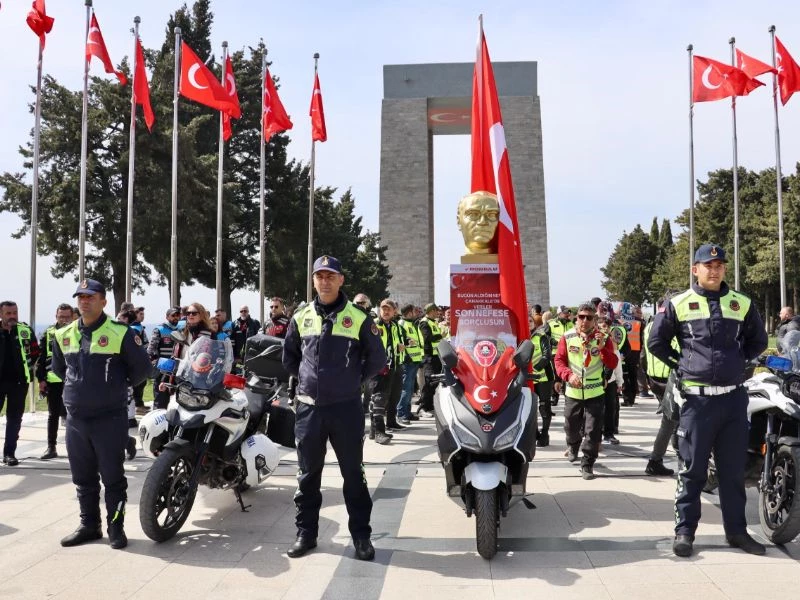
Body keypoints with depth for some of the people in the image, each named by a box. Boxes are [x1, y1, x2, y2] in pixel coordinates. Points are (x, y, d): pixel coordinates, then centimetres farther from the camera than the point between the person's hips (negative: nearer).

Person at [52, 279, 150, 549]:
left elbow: (142, 367, -4)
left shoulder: (120, 333, -9)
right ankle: (89, 524, 27)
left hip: (110, 418, -5)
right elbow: (58, 367, 25)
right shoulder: (64, 335, 8)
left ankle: (116, 526, 14)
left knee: (113, 477, 4)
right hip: (75, 419, 5)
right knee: (83, 478, 14)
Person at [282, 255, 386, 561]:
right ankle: (306, 532, 24)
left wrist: (355, 380, 4)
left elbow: (377, 359, 4)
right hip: (308, 408, 3)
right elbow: (289, 356, 20)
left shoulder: (358, 318, -3)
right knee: (308, 475, 12)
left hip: (346, 408, -2)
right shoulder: (301, 318, 6)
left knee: (353, 474, 6)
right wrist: (305, 377, 10)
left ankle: (361, 534, 17)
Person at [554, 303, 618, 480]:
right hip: (573, 392, 1)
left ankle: (587, 464, 6)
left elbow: (612, 364, -6)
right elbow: (559, 360, -3)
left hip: (595, 393, -1)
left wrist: (603, 348, -23)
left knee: (593, 430, -6)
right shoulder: (567, 337, -4)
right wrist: (568, 374, -20)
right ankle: (572, 446, 50)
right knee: (571, 426, 18)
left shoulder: (603, 338, -2)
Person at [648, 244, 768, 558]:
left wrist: (737, 360, 9)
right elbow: (656, 342, 7)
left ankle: (736, 530, 23)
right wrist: (681, 363, 3)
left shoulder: (742, 304, 7)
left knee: (734, 469, 11)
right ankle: (684, 530, 11)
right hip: (697, 398, -3)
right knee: (692, 469, 3)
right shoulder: (678, 304, 0)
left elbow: (758, 340, 20)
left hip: (734, 397, 3)